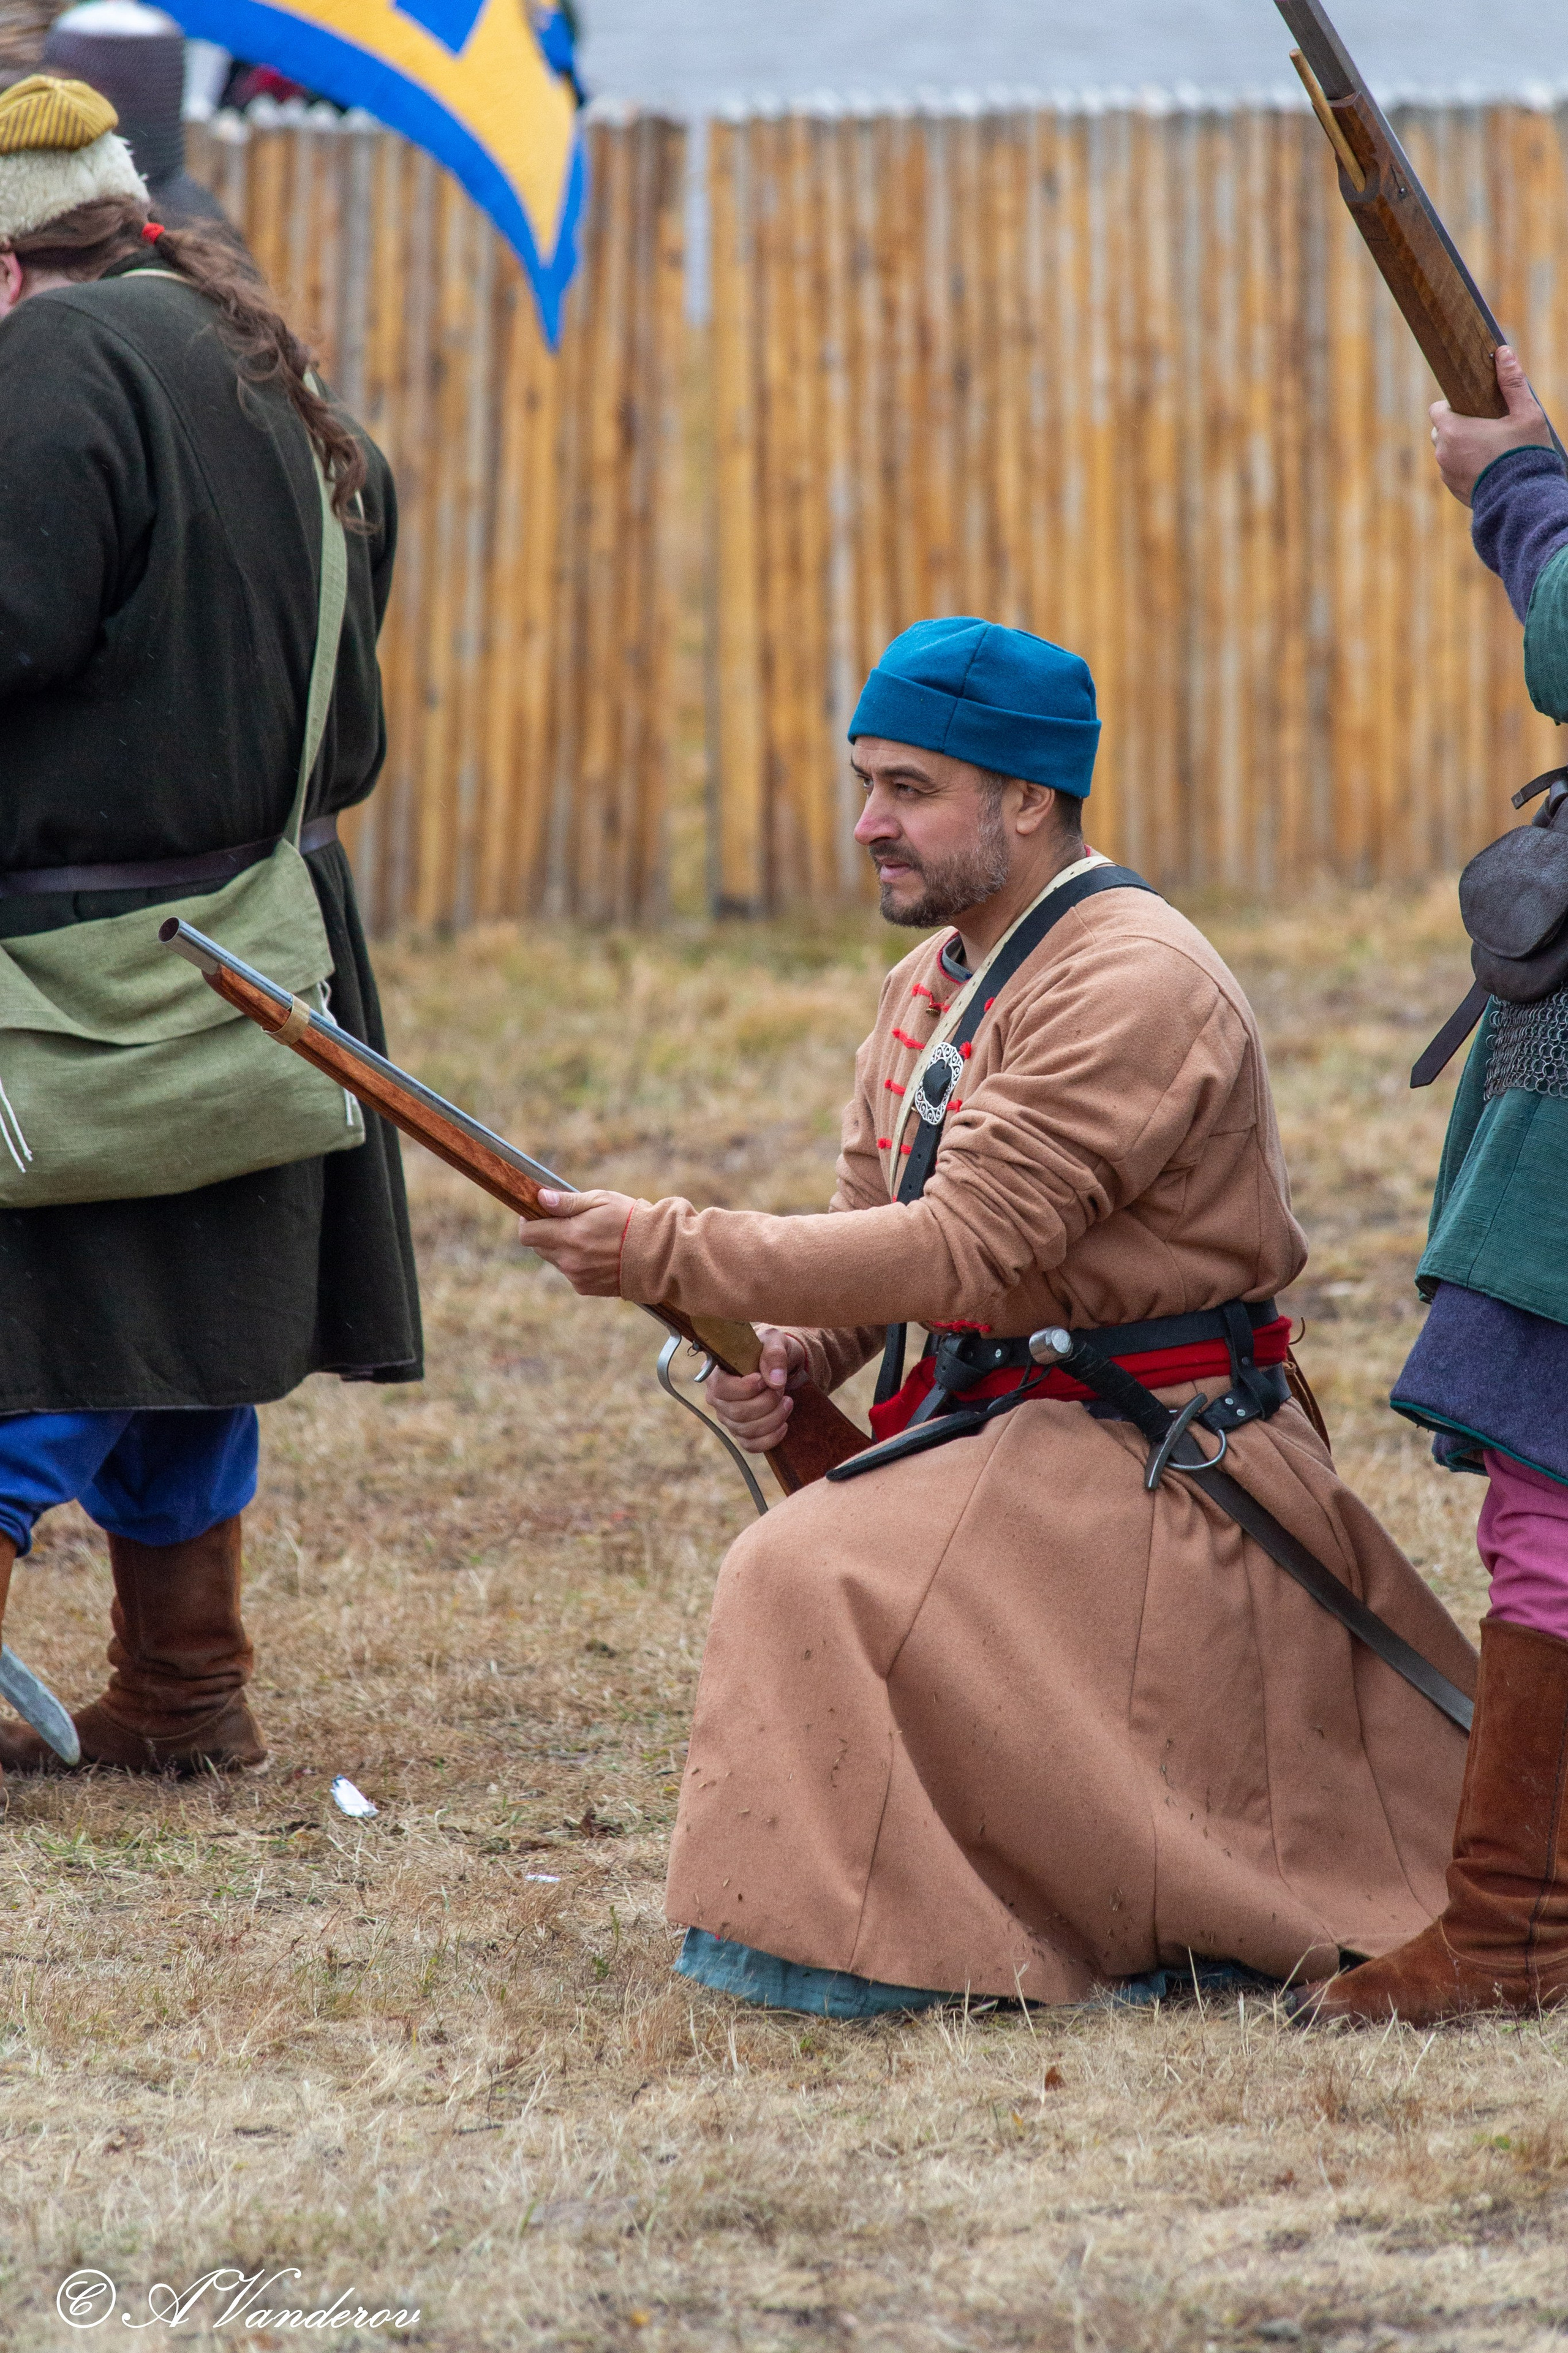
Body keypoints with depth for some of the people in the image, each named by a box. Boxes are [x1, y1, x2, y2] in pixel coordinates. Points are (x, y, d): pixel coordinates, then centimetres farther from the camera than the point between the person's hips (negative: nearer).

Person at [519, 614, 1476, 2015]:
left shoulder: (1131, 985, -19)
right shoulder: (938, 979, 12)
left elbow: (967, 1250, -26)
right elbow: (876, 1216, 17)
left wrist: (674, 1255, -28)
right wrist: (792, 1351, -7)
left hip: (1157, 1468, -10)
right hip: (1018, 1428, 10)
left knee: (830, 1580, -23)